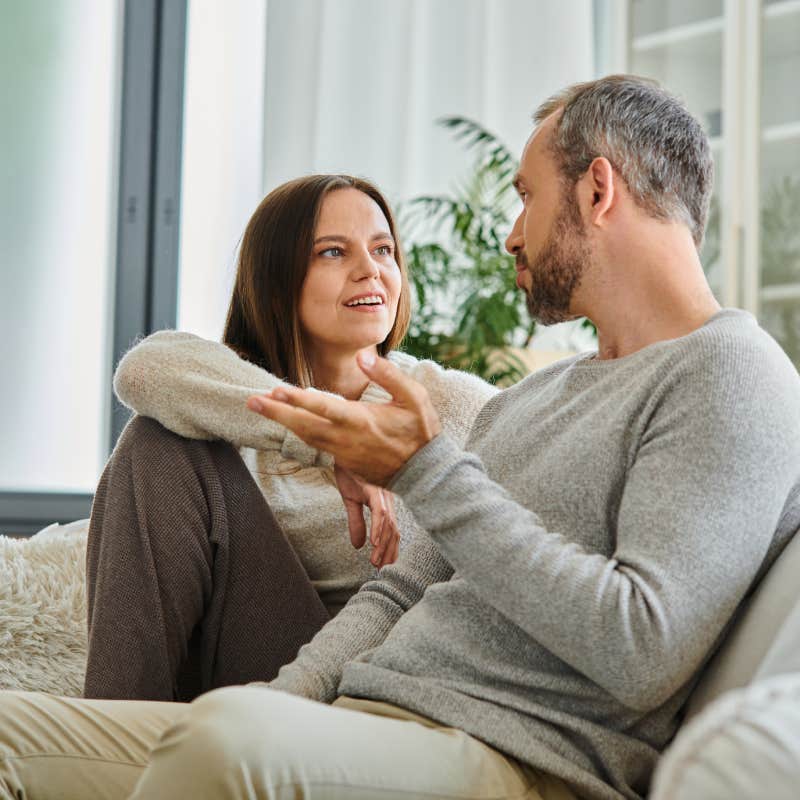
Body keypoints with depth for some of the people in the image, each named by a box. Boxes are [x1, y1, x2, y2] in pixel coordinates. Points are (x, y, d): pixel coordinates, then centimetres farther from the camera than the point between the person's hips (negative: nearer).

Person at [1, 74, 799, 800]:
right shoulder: (525, 399, 26)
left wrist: (429, 473, -13)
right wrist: (276, 705, 4)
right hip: (361, 720, 8)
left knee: (231, 733, -38)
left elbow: (640, 655, -16)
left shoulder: (731, 374, -3)